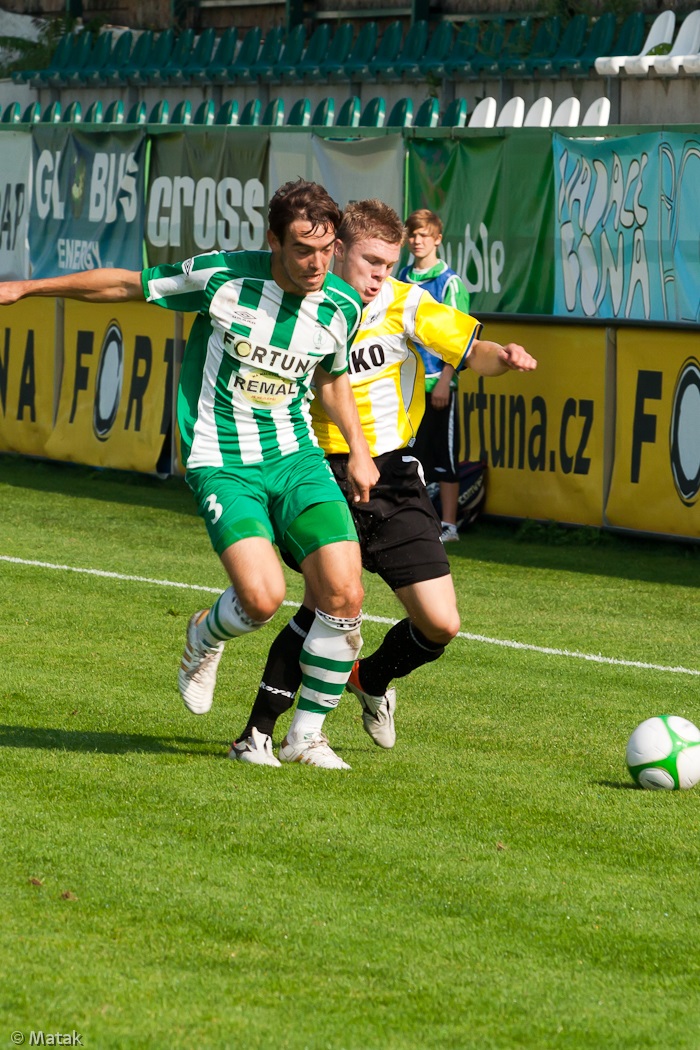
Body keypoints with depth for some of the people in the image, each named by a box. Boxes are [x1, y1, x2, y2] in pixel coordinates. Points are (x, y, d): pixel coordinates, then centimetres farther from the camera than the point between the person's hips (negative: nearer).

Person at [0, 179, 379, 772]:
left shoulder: (342, 306, -2)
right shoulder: (221, 277, -13)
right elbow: (127, 285, 1)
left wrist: (359, 449, 10)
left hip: (297, 457, 4)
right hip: (223, 465, -4)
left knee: (344, 595, -12)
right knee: (262, 598, -23)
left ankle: (307, 735, 7)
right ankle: (205, 638, 16)